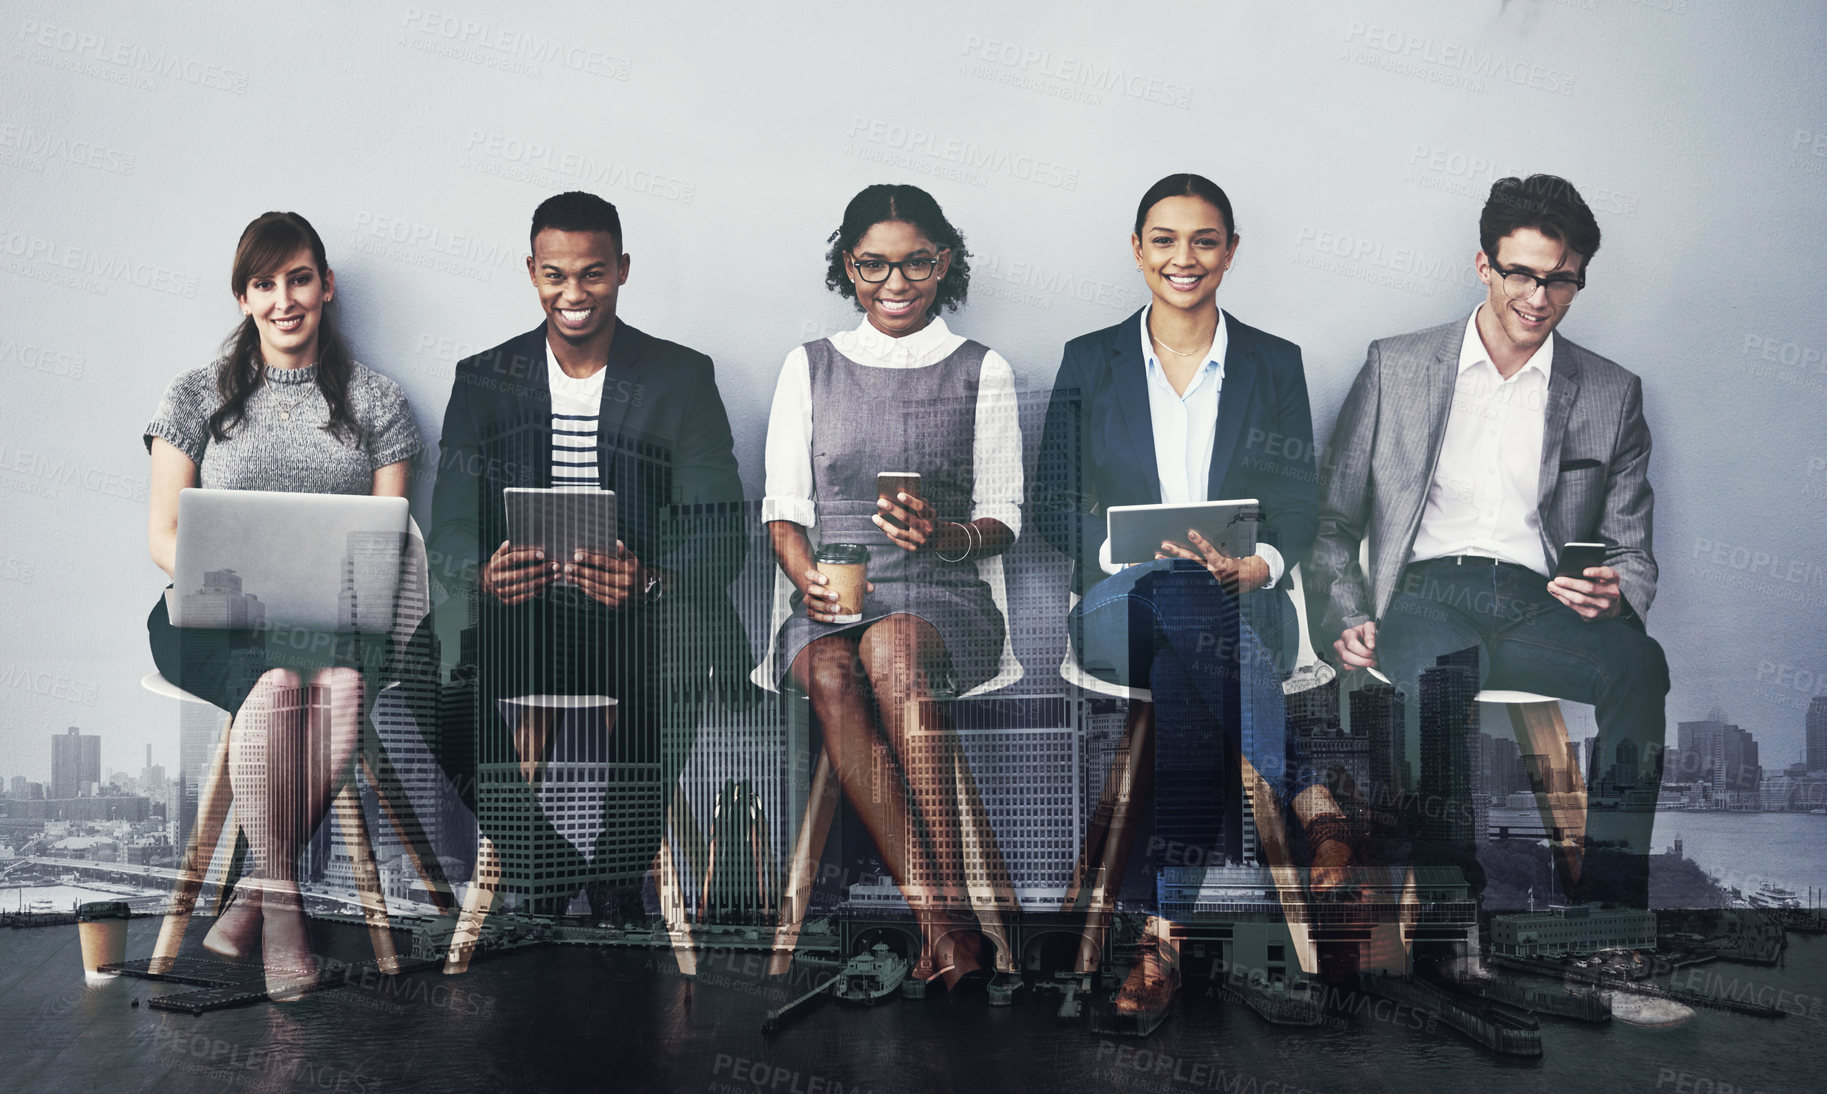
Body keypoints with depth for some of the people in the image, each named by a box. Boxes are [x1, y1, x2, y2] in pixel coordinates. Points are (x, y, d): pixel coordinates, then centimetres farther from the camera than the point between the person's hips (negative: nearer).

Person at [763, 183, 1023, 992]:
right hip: (831, 599, 2)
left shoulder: (982, 371, 13)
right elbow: (783, 507, 11)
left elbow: (1003, 518, 8)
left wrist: (946, 534, -15)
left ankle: (941, 926, -38)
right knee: (830, 676, -35)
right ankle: (949, 921, -39)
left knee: (892, 649, -37)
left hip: (943, 595, -1)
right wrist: (808, 578, -10)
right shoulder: (810, 366, 16)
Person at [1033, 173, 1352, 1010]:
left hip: (1242, 600, 0)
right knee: (1175, 612, -41)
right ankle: (1305, 803, -42)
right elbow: (1052, 505, 8)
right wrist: (1126, 549, -13)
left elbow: (1299, 508, 9)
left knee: (1179, 673, -39)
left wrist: (1257, 564, -15)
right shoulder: (1088, 362, 13)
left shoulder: (1276, 364, 14)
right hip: (1119, 601, 0)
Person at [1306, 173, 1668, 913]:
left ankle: (1613, 895, -29)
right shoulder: (1395, 367, 15)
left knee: (1641, 665, -33)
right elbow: (1331, 521, 15)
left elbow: (1632, 553, 17)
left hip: (1539, 603, 2)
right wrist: (1343, 618, -2)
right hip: (1426, 594, -1)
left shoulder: (1613, 394, 18)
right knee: (1439, 670, -38)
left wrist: (1614, 594, -8)